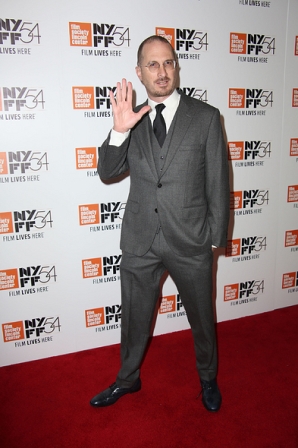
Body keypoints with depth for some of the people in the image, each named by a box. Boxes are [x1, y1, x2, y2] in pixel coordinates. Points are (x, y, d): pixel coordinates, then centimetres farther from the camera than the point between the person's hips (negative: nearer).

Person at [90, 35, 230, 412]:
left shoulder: (206, 116, -5)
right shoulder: (131, 119, 2)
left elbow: (218, 182, -3)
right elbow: (107, 173, -2)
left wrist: (216, 238, -2)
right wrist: (119, 131, -19)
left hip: (190, 240, -1)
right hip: (140, 240, 2)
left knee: (201, 317, 18)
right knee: (134, 317, 19)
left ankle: (208, 378, 47)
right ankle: (127, 379, 45)